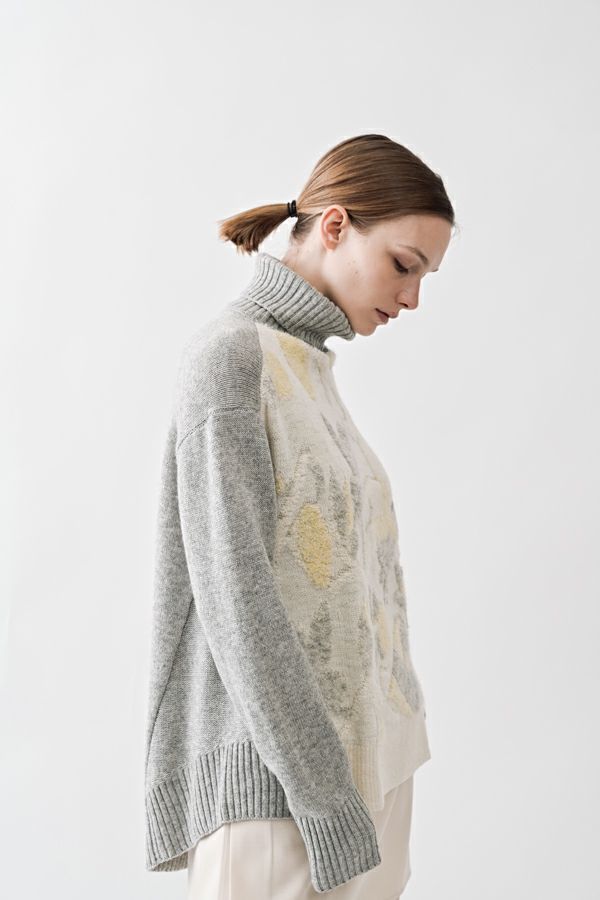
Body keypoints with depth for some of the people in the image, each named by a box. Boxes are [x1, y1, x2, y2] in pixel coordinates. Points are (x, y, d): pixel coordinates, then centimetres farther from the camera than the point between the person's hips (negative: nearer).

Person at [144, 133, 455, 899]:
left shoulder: (311, 363, 12)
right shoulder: (229, 355, -13)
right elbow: (233, 594, -18)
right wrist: (329, 804, -17)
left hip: (361, 747, 8)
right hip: (280, 778, -7)